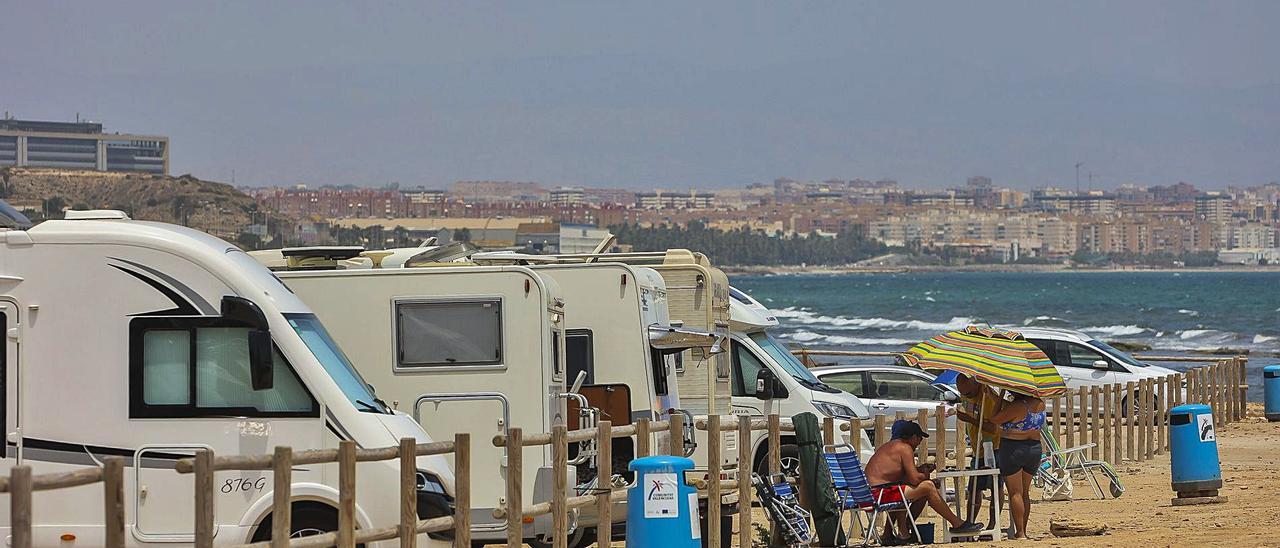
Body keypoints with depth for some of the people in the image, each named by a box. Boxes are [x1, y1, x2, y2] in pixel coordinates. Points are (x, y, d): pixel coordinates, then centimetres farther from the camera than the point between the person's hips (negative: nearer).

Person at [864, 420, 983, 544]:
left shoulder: (886, 447, 22)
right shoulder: (905, 448, -5)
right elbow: (914, 479, -12)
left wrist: (919, 470, 20)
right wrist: (924, 475, 7)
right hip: (882, 494, -9)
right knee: (928, 487, -8)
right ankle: (958, 525, -2)